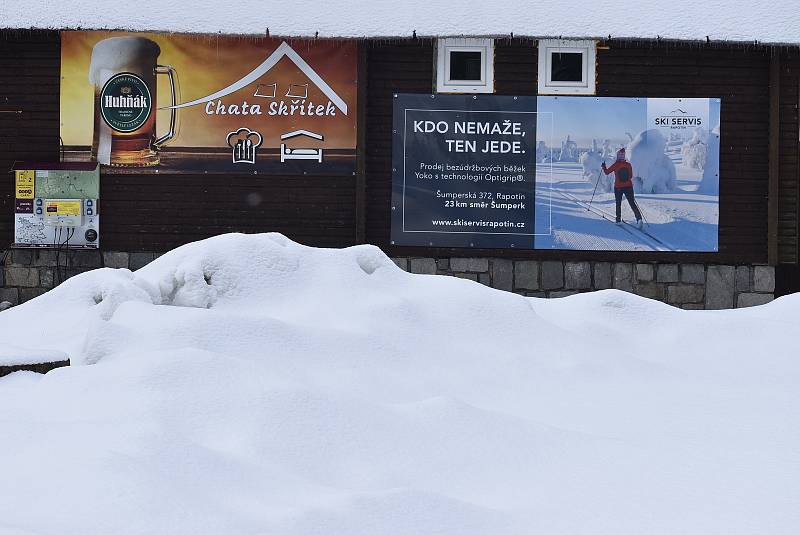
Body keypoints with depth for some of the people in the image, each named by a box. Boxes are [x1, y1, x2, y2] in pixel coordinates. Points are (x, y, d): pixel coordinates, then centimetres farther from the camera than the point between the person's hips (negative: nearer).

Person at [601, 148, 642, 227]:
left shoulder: (615, 165, -9)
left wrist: (604, 167, 20)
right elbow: (631, 176, 8)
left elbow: (607, 172, 2)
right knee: (632, 203, 1)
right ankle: (639, 218, -14)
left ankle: (618, 220, 12)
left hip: (618, 187, -2)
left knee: (618, 204, 14)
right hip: (628, 186, 2)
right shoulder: (628, 164, 0)